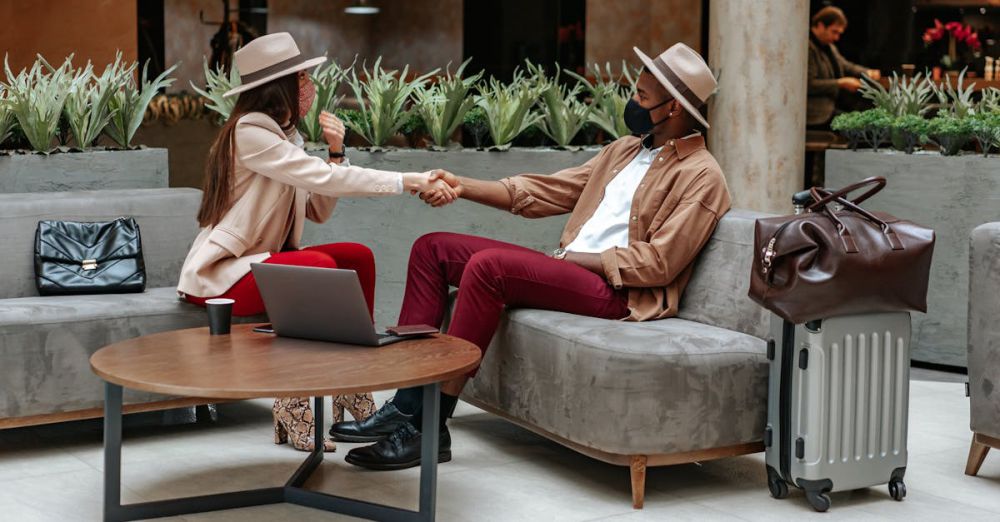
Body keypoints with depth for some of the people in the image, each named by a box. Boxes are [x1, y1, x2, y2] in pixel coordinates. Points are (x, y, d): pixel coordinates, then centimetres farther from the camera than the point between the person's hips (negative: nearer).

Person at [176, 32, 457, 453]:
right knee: (320, 266, -31)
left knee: (359, 257, -6)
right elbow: (324, 179, -28)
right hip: (219, 275, -9)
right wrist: (409, 181, -29)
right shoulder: (250, 133, -18)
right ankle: (291, 405, -23)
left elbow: (319, 210, 7)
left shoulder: (284, 135, 12)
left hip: (260, 261, 9)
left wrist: (336, 152, -5)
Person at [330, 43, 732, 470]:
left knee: (488, 265, -30)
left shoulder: (701, 175, -5)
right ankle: (406, 404, -8)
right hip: (567, 270, 9)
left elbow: (658, 263, -15)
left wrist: (574, 257, -14)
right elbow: (544, 191, 16)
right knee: (433, 248, 2)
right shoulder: (626, 149, 21)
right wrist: (461, 187, 5)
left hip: (618, 291, -9)